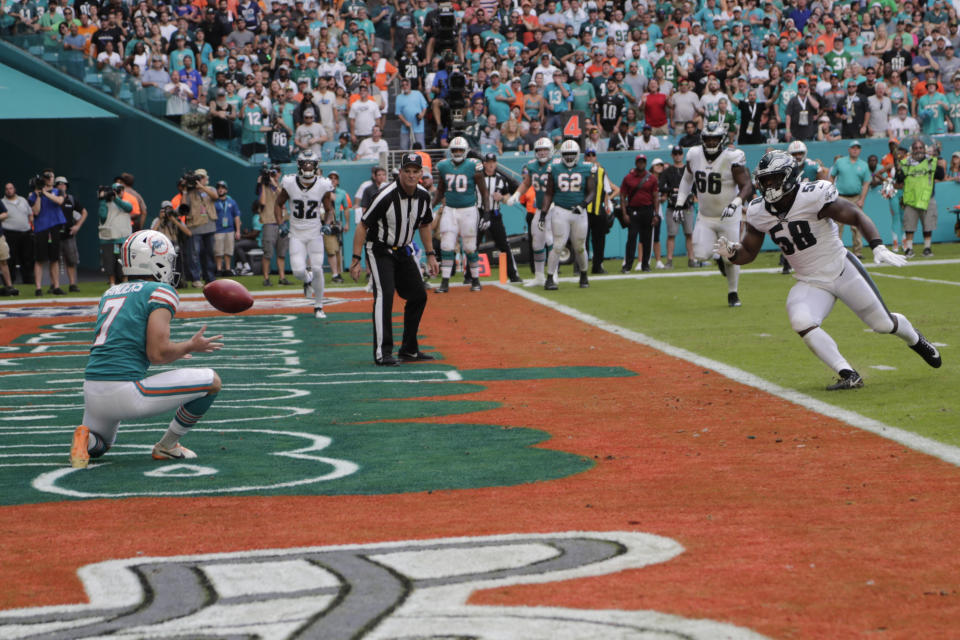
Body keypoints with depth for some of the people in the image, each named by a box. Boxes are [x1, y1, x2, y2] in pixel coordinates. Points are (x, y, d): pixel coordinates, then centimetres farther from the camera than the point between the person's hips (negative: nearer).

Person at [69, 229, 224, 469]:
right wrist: (191, 346, 7)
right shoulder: (161, 292, -3)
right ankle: (167, 446, 14)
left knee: (98, 446, 37)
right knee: (212, 381, 5)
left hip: (92, 393, 7)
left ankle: (85, 439, 1)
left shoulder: (110, 293, 19)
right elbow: (157, 354, -12)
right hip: (125, 393, -7)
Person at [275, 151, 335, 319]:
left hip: (315, 234, 0)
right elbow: (279, 204, 9)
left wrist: (327, 224, -12)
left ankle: (318, 307, 9)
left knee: (317, 269, -7)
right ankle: (307, 280, 29)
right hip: (296, 234, 0)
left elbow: (329, 210, 7)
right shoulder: (289, 184, -8)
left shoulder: (323, 186, -7)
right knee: (298, 271, -11)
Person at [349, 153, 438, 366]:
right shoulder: (386, 196, -25)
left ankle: (409, 350, 19)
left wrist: (430, 255, 14)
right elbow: (363, 226, -20)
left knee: (418, 296, 7)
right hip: (379, 250, -7)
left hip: (403, 251, 7)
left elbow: (424, 225, 14)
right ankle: (382, 353, -24)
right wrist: (356, 260, -22)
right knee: (384, 294, -22)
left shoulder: (423, 196, -5)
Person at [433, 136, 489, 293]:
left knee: (470, 247, 3)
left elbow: (483, 192, -1)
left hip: (468, 210, -3)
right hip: (449, 210, 3)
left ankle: (475, 280, 18)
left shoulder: (473, 167, -7)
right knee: (446, 246, -4)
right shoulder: (444, 167, 4)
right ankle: (445, 282, -1)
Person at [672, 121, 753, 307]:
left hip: (728, 217, -4)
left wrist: (735, 204, -38)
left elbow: (747, 186, -21)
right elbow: (687, 179, 14)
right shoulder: (694, 155, -5)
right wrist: (679, 204, 9)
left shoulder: (732, 158, -19)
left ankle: (733, 293, 19)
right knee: (700, 255, -10)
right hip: (705, 216, 4)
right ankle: (719, 257, 26)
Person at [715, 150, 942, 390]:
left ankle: (915, 339, 45)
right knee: (801, 322, -27)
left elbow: (857, 216, -19)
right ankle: (848, 375, -17)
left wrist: (878, 248, -32)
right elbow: (748, 252, 3)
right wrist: (730, 252, -20)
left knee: (883, 324, 7)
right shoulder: (758, 212, -7)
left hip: (843, 271, -3)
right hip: (810, 283, 3)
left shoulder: (813, 196, -23)